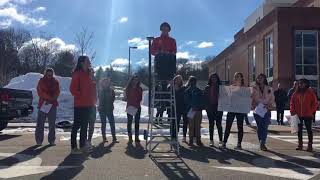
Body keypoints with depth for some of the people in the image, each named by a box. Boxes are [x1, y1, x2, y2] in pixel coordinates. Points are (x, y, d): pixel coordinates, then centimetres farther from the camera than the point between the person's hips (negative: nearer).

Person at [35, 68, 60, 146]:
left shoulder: (55, 82, 9)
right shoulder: (41, 81, 5)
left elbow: (57, 92, 3)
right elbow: (40, 92, -2)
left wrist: (51, 99, -12)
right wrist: (49, 97, -11)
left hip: (52, 104, 2)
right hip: (43, 104, -2)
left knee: (52, 123, 4)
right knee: (40, 123, -3)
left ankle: (51, 140, 11)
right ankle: (39, 140, 4)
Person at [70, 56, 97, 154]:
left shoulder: (89, 74, 15)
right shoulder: (77, 74, -9)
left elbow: (92, 88, 19)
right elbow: (72, 89, -15)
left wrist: (93, 100, 9)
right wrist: (80, 97, -14)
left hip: (88, 104, 8)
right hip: (80, 105, -8)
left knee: (84, 126, 13)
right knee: (77, 125, -3)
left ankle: (83, 146, 22)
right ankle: (74, 147, 3)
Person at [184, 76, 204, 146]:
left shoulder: (199, 91, 14)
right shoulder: (187, 91, 7)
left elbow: (202, 101, 8)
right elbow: (187, 101, -1)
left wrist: (198, 107, -9)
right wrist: (192, 107, -14)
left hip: (198, 110, 2)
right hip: (191, 110, -2)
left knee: (198, 126, 2)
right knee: (191, 126, -2)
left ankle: (198, 140, 5)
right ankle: (191, 140, 3)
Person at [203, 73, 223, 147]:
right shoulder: (207, 87, 7)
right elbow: (205, 98, 7)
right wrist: (206, 106, -2)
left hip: (218, 108, -2)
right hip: (210, 108, 2)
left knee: (218, 124, -3)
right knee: (211, 124, 7)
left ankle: (220, 140, 2)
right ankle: (211, 140, 13)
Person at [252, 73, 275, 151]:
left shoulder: (269, 89, 10)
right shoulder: (254, 89, 9)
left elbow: (272, 99, 9)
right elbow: (253, 98, 4)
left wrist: (269, 105, -9)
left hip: (266, 110, 0)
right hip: (257, 110, 0)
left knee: (265, 127, -12)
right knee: (259, 127, 2)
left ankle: (262, 143, -15)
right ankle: (262, 143, 10)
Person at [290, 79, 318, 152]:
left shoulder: (310, 92, -2)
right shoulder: (296, 93, 5)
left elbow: (315, 103, -1)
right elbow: (292, 103, 7)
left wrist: (311, 111, -9)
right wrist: (292, 111, -5)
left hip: (308, 115, -3)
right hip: (298, 115, 3)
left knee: (309, 130, 2)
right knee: (299, 130, 9)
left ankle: (310, 145, 6)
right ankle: (300, 144, 17)